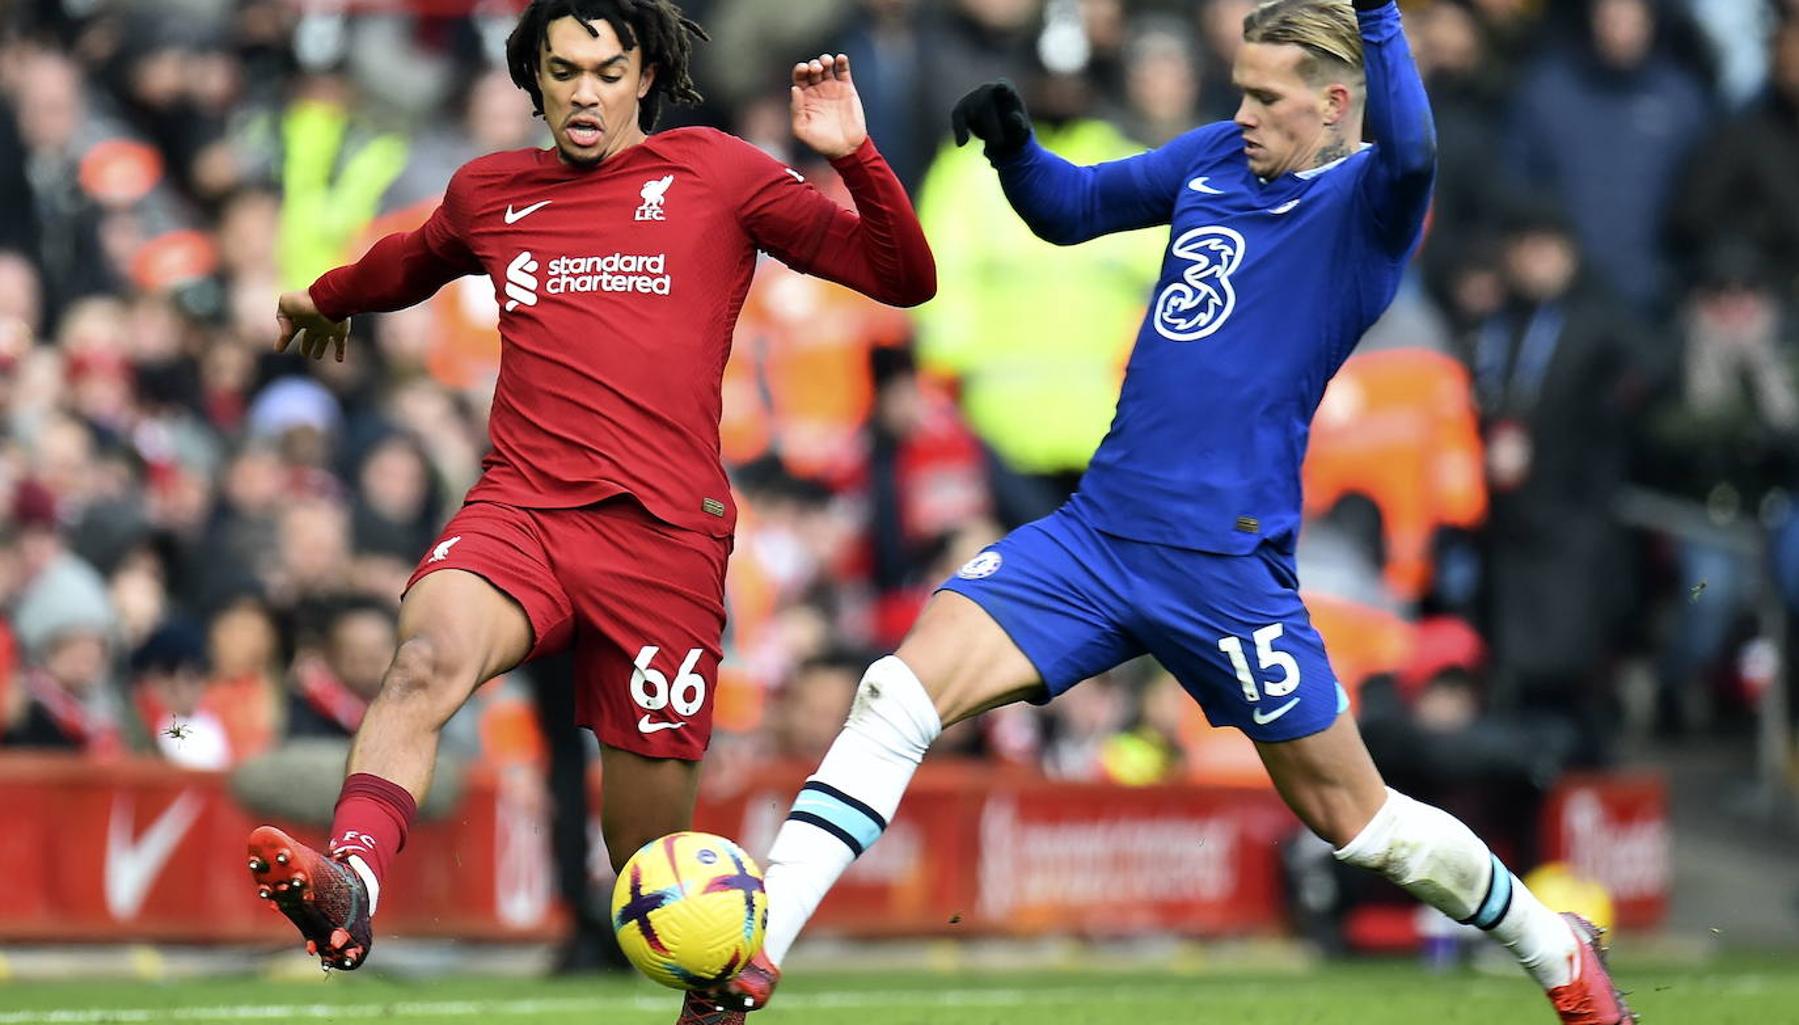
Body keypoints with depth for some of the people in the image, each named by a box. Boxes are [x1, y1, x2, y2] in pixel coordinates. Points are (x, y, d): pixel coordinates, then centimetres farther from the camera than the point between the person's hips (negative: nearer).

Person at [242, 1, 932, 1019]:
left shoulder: (714, 173, 9)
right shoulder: (488, 193, 16)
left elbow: (905, 278, 7)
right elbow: (414, 260, 42)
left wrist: (853, 155, -9)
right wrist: (327, 297, 58)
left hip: (664, 532, -1)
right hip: (518, 509, 1)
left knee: (655, 853, 0)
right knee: (430, 651, -34)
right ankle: (349, 881, -56)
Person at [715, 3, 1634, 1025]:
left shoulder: (1366, 199, -7)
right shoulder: (1215, 157, 12)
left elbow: (1410, 150, -32)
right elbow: (1071, 206, 24)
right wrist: (1015, 149, 4)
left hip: (1228, 564, -6)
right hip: (1096, 531, 6)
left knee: (1352, 814, 6)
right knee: (904, 688, -12)